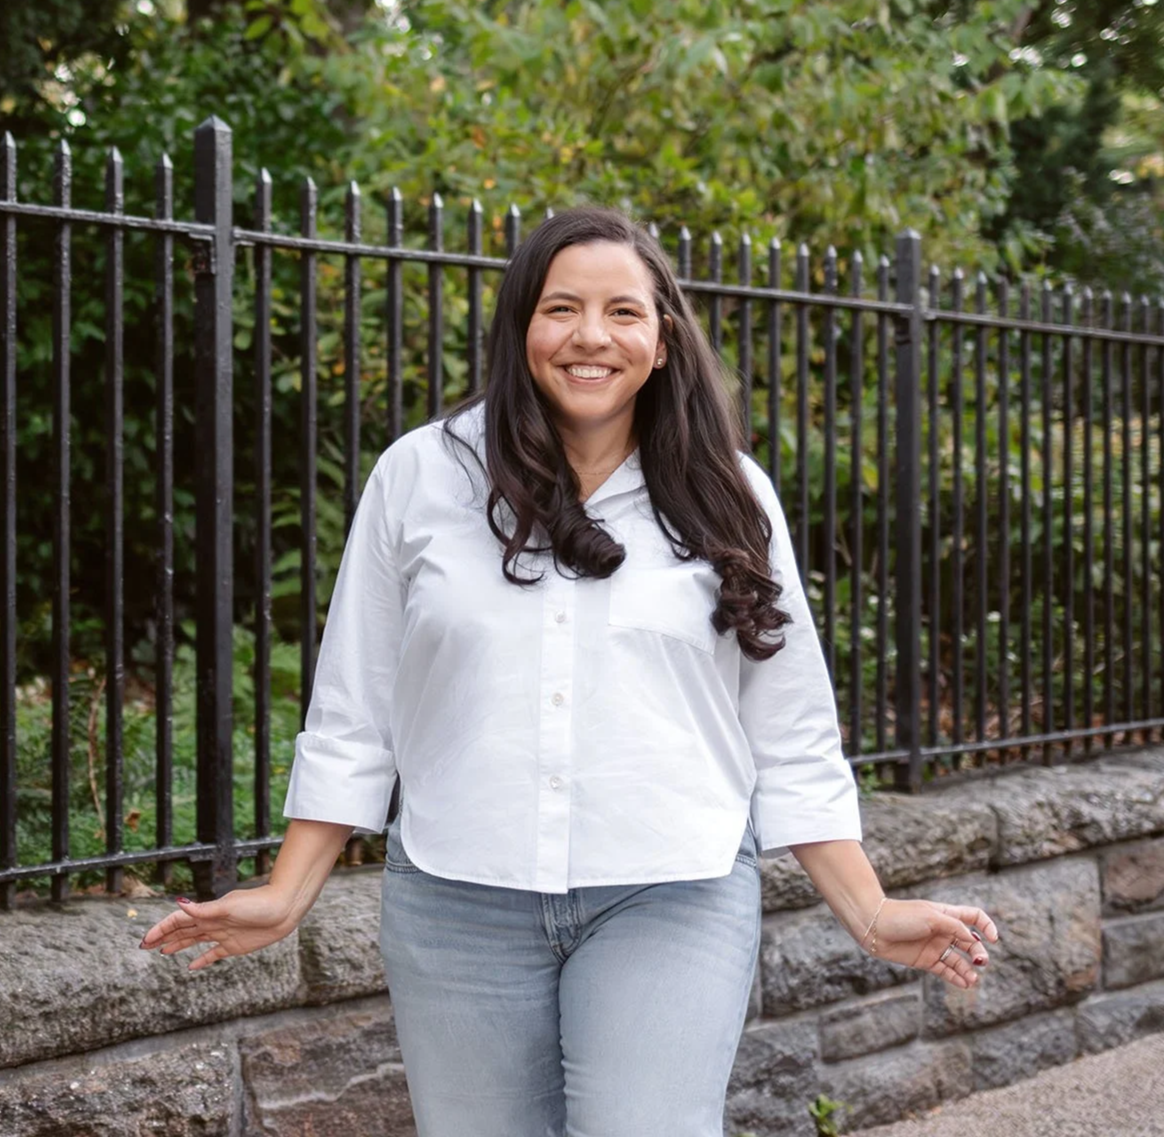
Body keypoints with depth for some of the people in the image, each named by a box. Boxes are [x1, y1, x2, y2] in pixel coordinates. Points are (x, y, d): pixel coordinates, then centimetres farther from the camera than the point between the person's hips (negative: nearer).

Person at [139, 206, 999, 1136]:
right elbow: (353, 718, 7)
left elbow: (792, 743, 8)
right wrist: (287, 897, 2)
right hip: (460, 907, 1)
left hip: (671, 901, -1)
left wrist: (870, 912, 2)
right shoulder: (422, 476, 4)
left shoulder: (728, 496, 6)